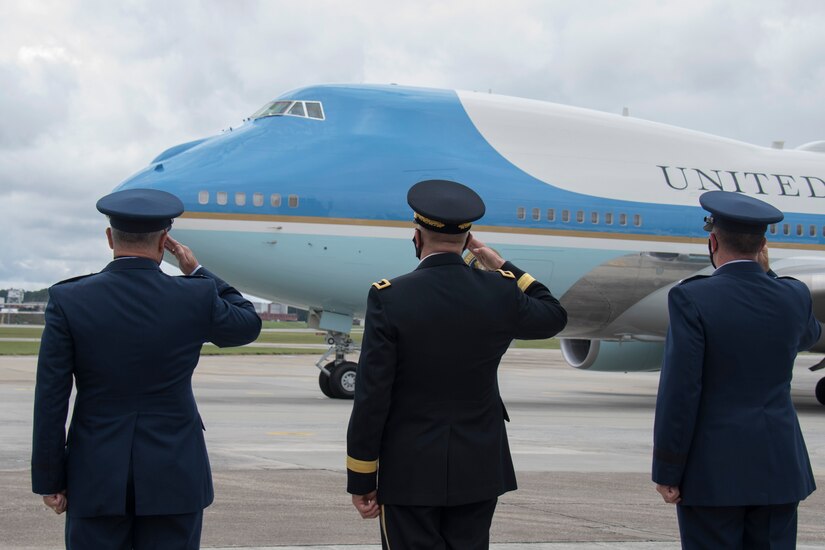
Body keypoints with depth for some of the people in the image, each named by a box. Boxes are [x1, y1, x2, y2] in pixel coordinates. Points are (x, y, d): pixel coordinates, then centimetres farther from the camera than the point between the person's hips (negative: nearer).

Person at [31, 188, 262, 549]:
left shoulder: (68, 300, -7)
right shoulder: (196, 298, -7)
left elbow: (50, 402, -5)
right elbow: (248, 324, 14)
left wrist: (50, 479, 3)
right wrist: (197, 273, 15)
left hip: (96, 479, 0)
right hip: (174, 477, 0)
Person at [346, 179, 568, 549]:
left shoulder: (389, 298, -13)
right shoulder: (500, 292, -4)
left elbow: (372, 398, -11)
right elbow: (554, 316, 19)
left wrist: (361, 479, -3)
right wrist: (503, 267, 20)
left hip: (409, 473, -3)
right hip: (479, 471, 3)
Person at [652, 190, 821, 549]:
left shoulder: (691, 299, -13)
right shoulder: (795, 296, 0)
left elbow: (679, 392, -15)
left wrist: (666, 472, -7)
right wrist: (767, 274, 19)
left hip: (712, 472, -4)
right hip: (779, 468, 4)